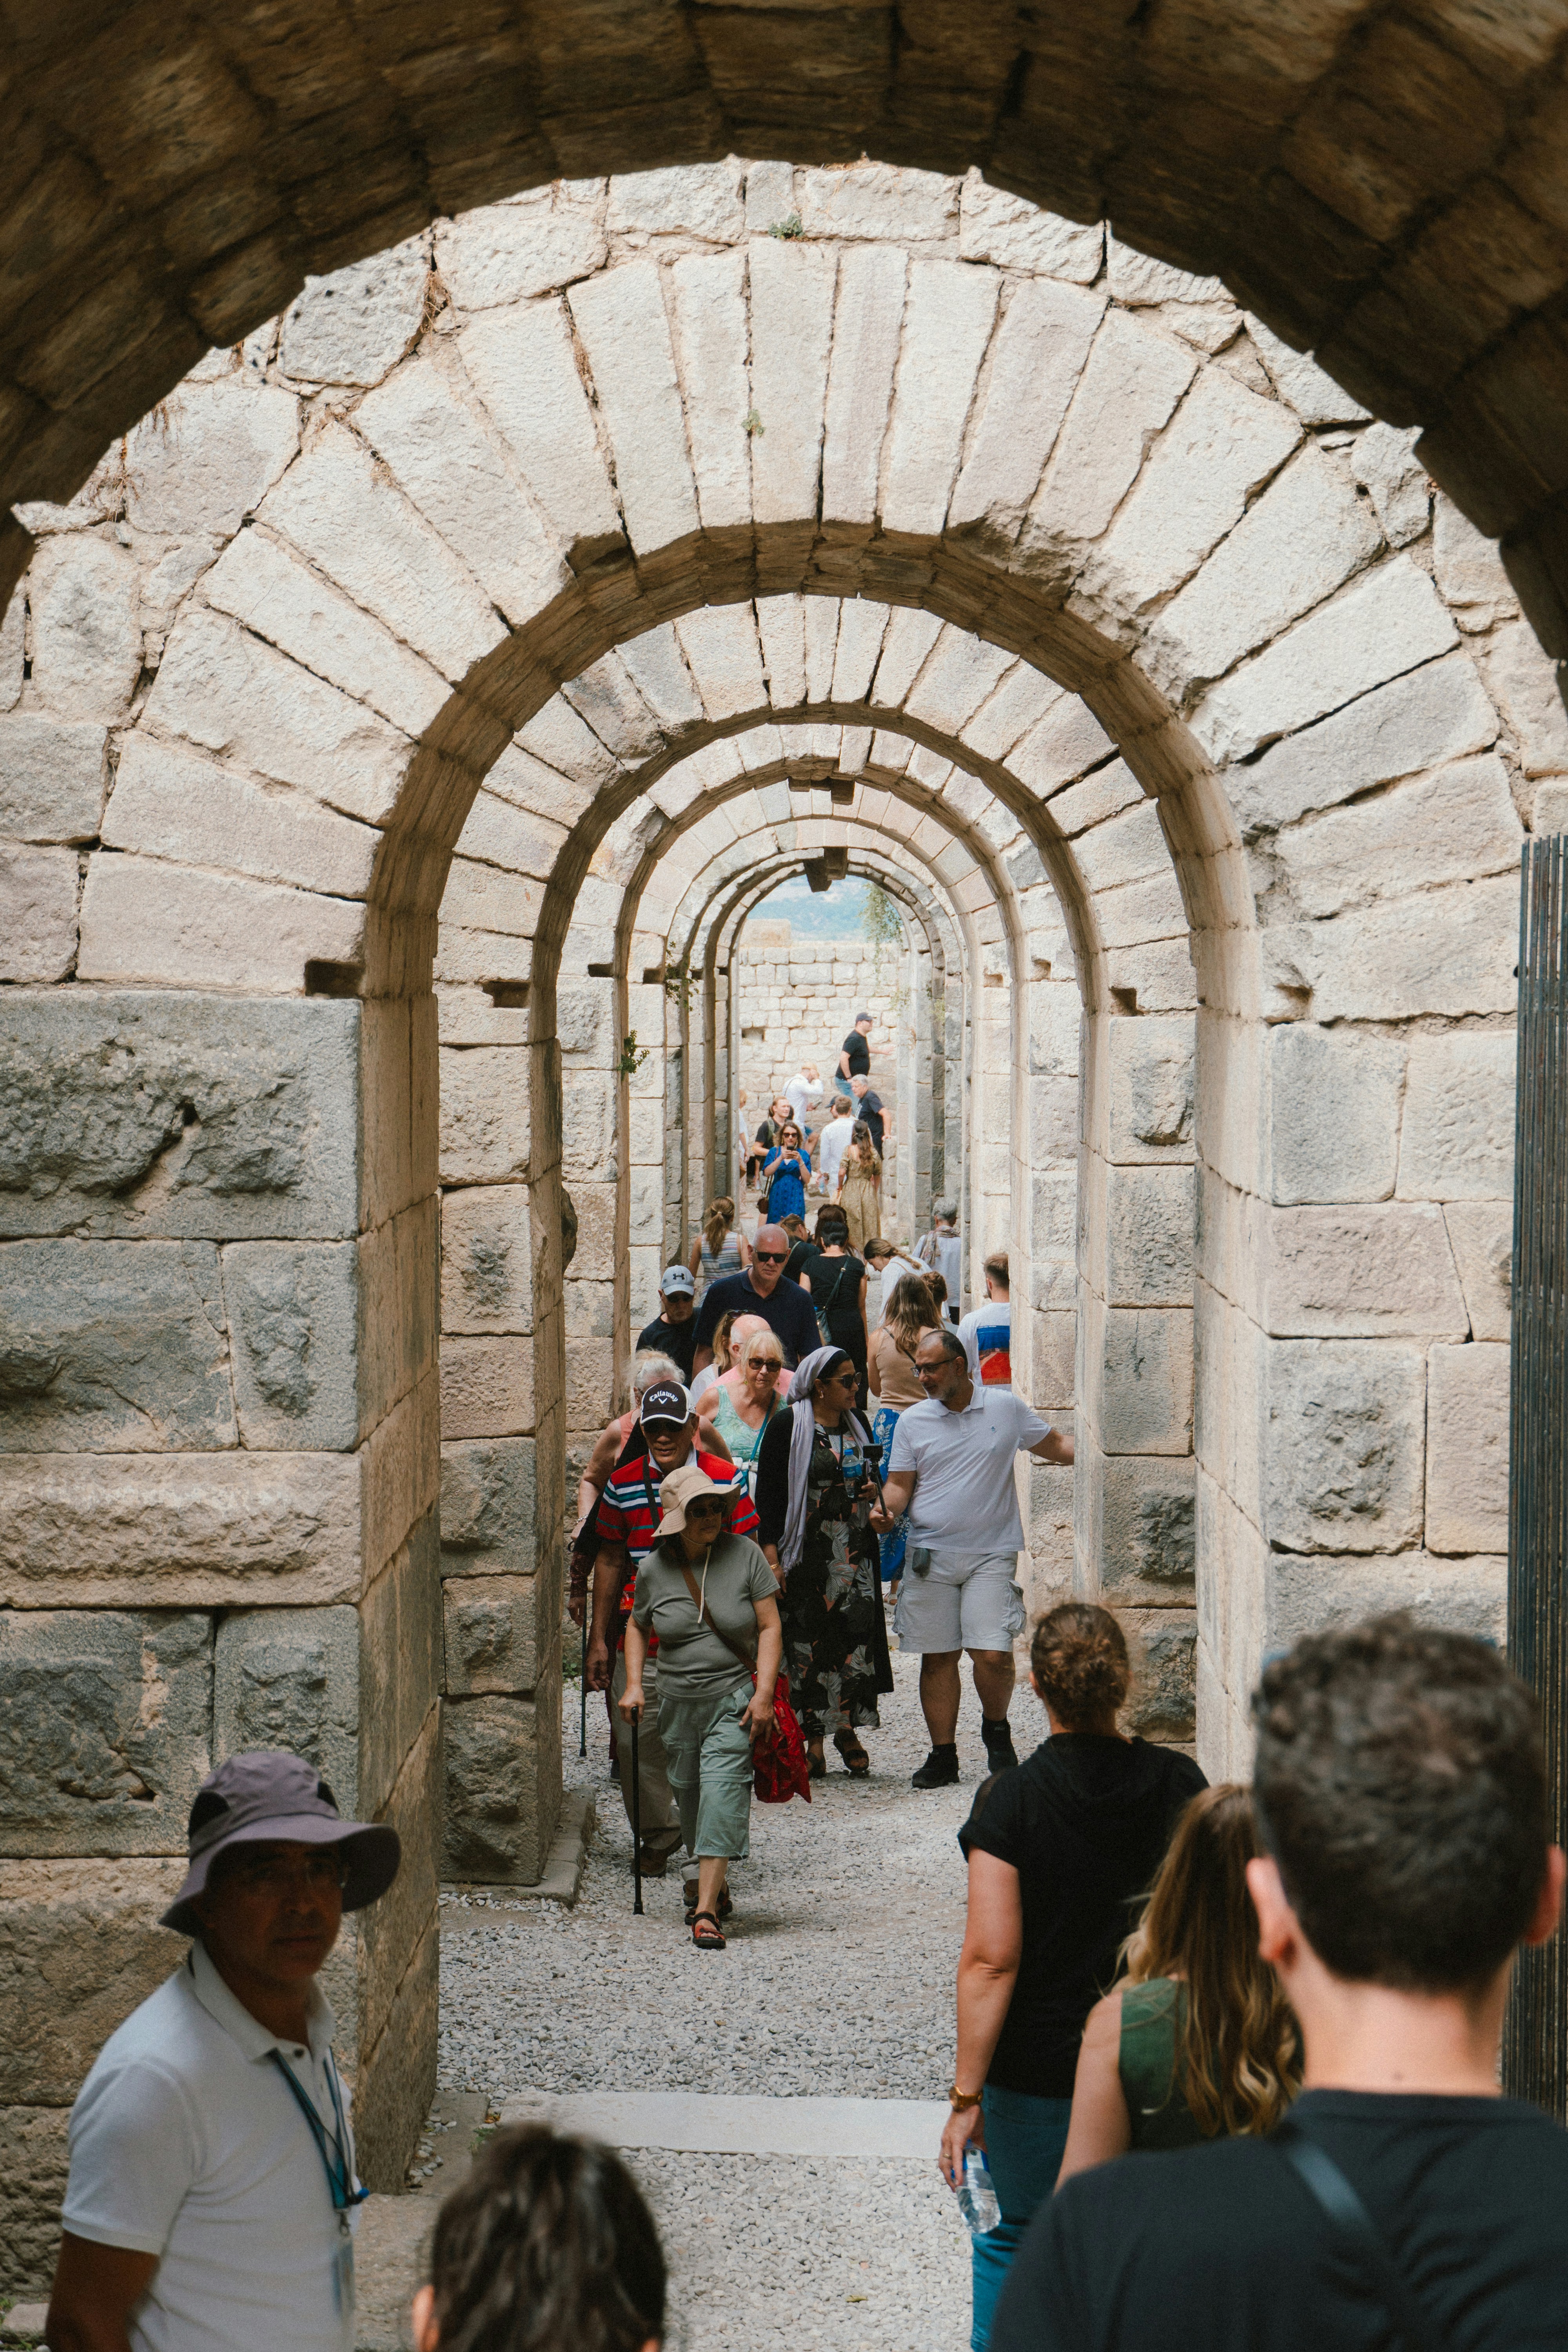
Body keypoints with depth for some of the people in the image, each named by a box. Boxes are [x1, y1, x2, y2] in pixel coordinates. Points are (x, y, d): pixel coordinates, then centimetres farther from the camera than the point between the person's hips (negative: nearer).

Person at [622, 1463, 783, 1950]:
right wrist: (633, 1685, 6)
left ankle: (706, 1909, -20)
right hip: (678, 1699, 4)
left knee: (722, 1786, -17)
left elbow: (770, 1627, -4)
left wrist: (764, 1694, -13)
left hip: (735, 1695, -4)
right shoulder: (654, 1569, 1)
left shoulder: (744, 1554, -6)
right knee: (688, 1792, 11)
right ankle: (714, 1885, 35)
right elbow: (638, 1627, 18)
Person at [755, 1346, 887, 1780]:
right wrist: (771, 1554, -12)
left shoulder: (857, 1426, 13)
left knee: (855, 1637, -4)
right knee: (808, 1638, -3)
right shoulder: (788, 1427, -4)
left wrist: (872, 1490, 3)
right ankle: (813, 1738, 5)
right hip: (806, 1551, -4)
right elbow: (767, 1492, -6)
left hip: (854, 1549, 4)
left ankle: (847, 1728, 7)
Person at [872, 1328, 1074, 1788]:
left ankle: (996, 1730, 18)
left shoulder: (1006, 1408, 5)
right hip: (931, 1554, 2)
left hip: (991, 1555, -2)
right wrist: (888, 1512, -13)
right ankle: (943, 1755, 12)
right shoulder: (912, 1421, 8)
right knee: (938, 1657, 3)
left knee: (994, 1654, -11)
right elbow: (900, 1484, 8)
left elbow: (1056, 1446, 14)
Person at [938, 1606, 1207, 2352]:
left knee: (1016, 2239, 17)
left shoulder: (1011, 1800, -15)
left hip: (1036, 2072, -2)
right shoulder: (1178, 1785, -5)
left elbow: (991, 1961, -17)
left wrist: (966, 2095, -11)